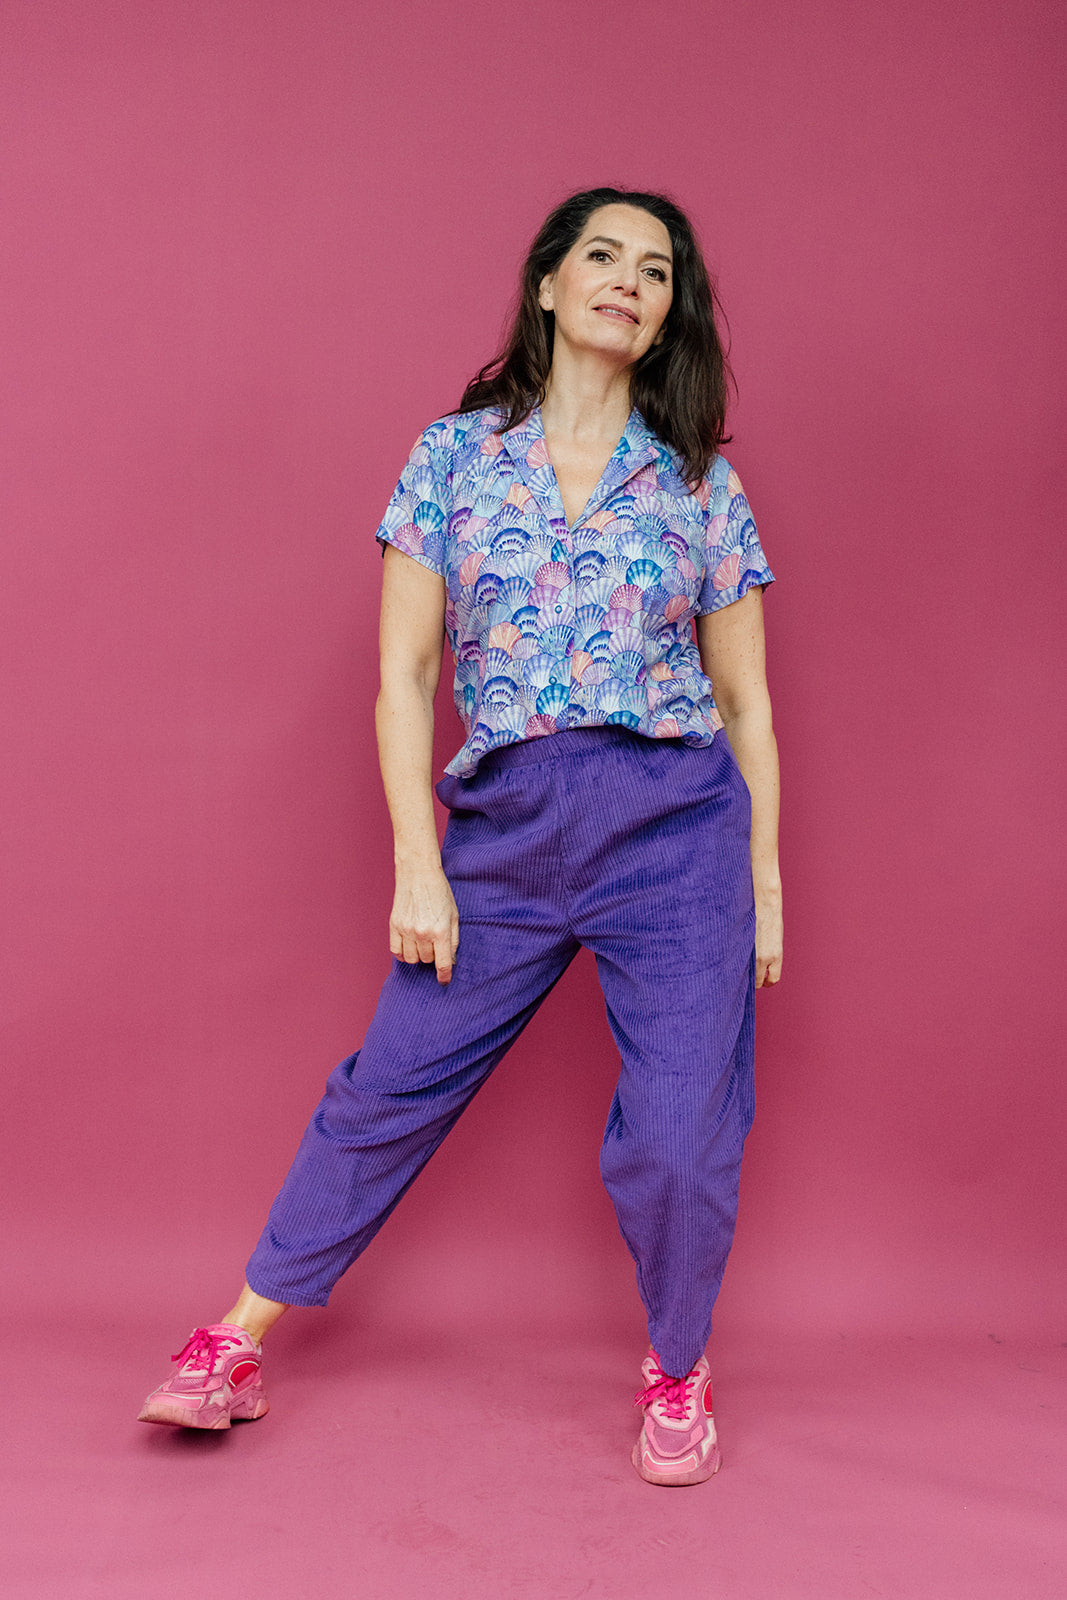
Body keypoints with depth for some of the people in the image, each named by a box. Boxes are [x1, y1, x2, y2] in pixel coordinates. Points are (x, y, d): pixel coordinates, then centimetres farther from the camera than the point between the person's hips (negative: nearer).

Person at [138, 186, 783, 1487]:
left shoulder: (702, 485, 6)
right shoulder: (455, 454, 4)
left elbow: (746, 698, 10)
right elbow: (404, 673, 1)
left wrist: (764, 881, 7)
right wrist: (418, 867, -4)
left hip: (676, 832, 0)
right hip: (503, 830, 0)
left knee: (679, 1141, 0)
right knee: (389, 1090, 7)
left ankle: (677, 1371, 28)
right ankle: (236, 1346, 24)